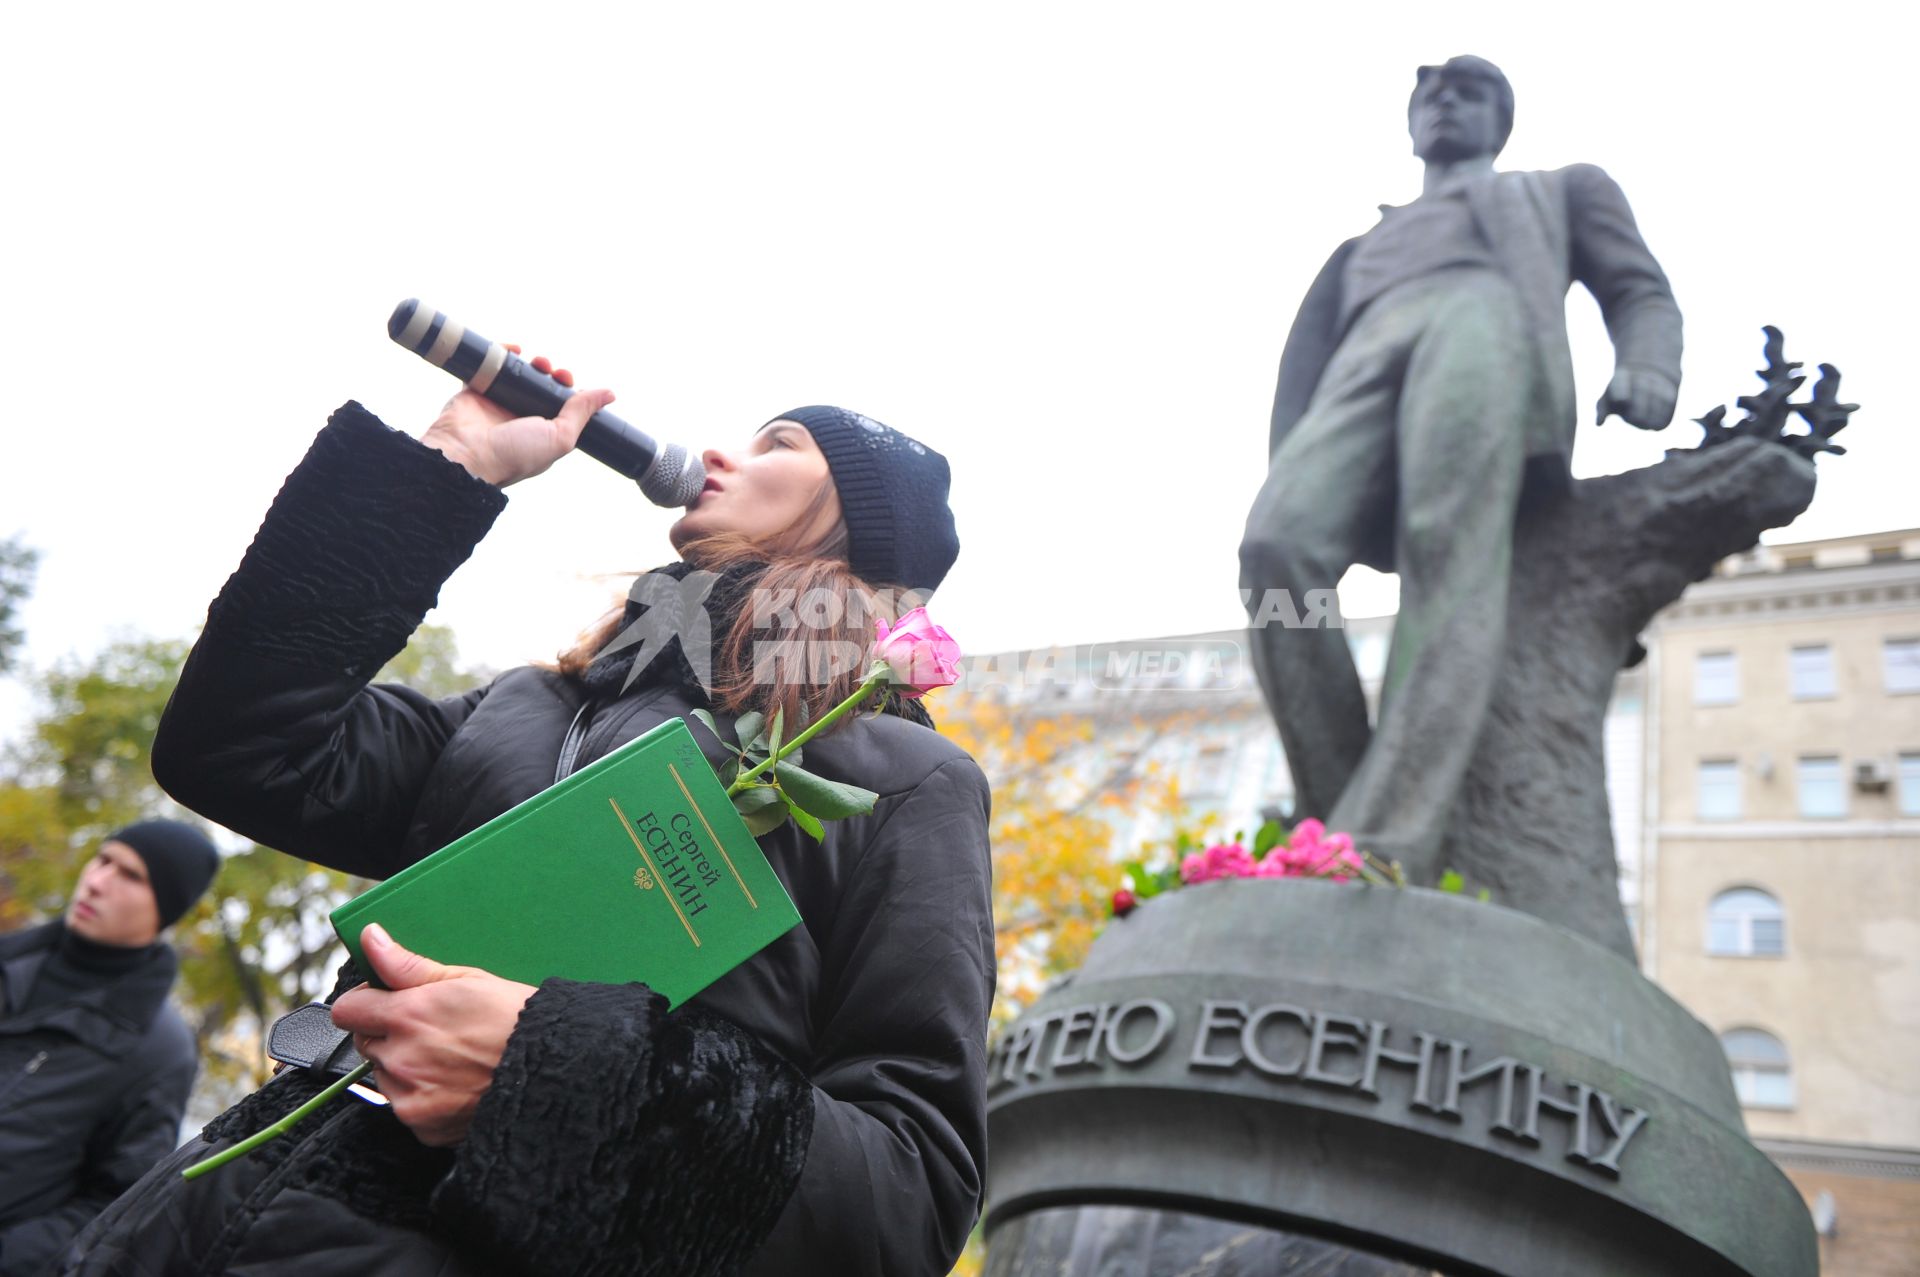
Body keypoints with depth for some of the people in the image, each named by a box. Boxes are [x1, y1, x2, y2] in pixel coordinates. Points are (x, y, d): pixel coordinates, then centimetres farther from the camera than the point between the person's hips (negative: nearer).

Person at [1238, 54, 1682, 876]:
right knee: (1276, 543, -30)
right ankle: (1328, 828, -30)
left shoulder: (1561, 190, 38)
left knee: (1449, 555, -34)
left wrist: (1647, 370, -5)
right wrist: (1289, 472, 2)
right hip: (1367, 364, 3)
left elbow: (1640, 291, 22)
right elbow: (1306, 357, 24)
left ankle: (1386, 848, -46)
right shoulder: (1363, 246, 42)